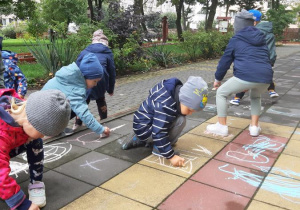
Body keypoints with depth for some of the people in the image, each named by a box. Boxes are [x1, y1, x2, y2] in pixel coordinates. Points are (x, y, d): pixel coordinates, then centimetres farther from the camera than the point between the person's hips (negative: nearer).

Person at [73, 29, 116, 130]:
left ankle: (78, 124, 19)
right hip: (99, 81, -1)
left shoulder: (84, 51, 19)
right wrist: (110, 89, 23)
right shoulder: (108, 53, 16)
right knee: (100, 100, 23)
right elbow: (111, 71, 16)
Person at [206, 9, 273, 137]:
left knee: (221, 93, 18)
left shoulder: (236, 39, 11)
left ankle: (222, 126, 17)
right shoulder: (261, 39, 25)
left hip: (245, 76, -5)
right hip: (265, 77, 6)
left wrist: (218, 79, 29)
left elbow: (225, 60, 15)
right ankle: (254, 127, 27)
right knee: (255, 97, 37)